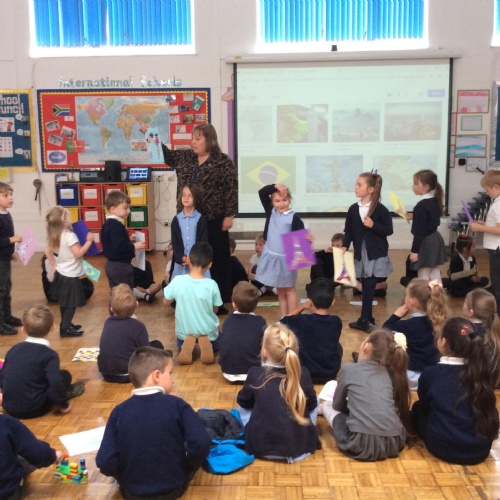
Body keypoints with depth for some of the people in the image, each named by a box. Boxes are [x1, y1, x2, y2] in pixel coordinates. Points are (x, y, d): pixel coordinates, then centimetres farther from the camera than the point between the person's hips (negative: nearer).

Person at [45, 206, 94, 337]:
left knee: (65, 302, 19)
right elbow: (78, 253, -24)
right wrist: (89, 241, -18)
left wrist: (55, 265, 17)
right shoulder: (69, 235, -22)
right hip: (70, 275, -9)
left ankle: (65, 324, 30)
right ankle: (66, 328, 0)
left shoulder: (55, 235, 5)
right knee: (72, 303, -2)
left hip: (61, 273, 9)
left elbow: (48, 251, 13)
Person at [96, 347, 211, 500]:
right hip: (174, 487, -1)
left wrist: (124, 477, 5)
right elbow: (200, 443, -23)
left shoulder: (119, 411, -11)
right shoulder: (177, 405, -15)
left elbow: (105, 462, -17)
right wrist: (187, 471, -3)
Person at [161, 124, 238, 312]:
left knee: (215, 258, 3)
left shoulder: (223, 162, -7)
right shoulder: (185, 157, 10)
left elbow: (231, 190, -9)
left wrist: (229, 215, -12)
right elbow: (167, 154, 21)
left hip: (213, 219, -5)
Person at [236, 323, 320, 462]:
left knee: (243, 405, 23)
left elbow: (244, 402, 6)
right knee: (315, 403, 24)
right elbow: (312, 405, 6)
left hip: (262, 447, -1)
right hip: (300, 446, 1)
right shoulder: (303, 374, -11)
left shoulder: (255, 373, -13)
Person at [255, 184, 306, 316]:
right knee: (279, 290, 15)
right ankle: (284, 318, 24)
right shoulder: (270, 211, 1)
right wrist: (275, 186, -17)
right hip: (271, 256, 5)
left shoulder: (294, 217, -12)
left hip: (286, 258, -5)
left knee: (289, 289, 7)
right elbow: (261, 193, -4)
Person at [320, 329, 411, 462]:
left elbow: (337, 405, 21)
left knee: (326, 404, 21)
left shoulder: (349, 369, 6)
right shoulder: (391, 372, 13)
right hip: (394, 443, 5)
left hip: (361, 444, -5)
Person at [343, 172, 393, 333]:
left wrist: (373, 225, -19)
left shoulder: (380, 209, -8)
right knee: (366, 287, 10)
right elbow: (348, 231, 7)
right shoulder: (353, 209, 3)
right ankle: (367, 319, 20)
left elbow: (389, 230, -6)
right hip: (360, 253, 4)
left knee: (369, 287, -5)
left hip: (376, 254, -4)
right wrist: (345, 246, -7)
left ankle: (364, 320, 3)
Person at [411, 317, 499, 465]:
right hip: (481, 449, 3)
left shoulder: (430, 373, -13)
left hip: (443, 448, -3)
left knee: (417, 408, 20)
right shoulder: (480, 371, -3)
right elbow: (487, 412, 12)